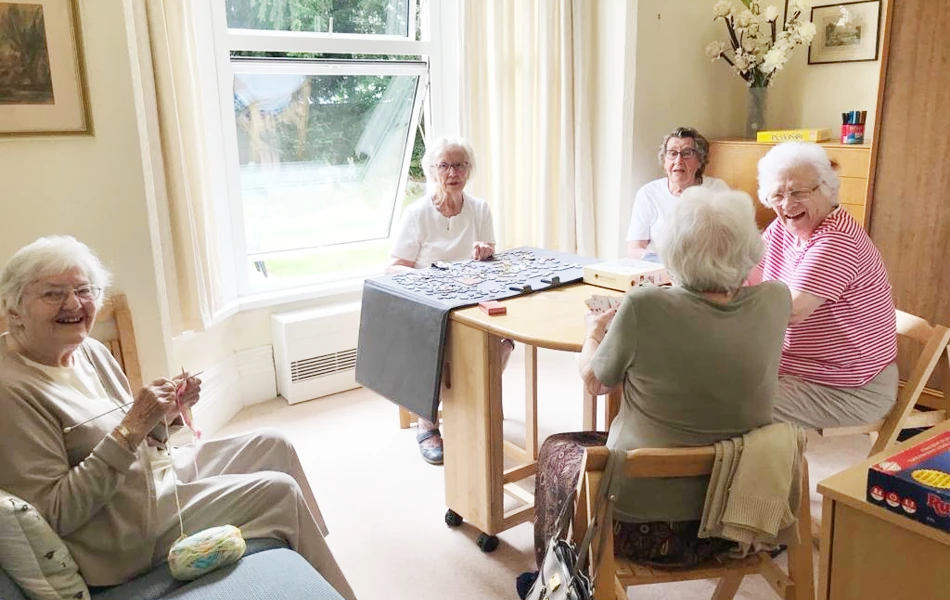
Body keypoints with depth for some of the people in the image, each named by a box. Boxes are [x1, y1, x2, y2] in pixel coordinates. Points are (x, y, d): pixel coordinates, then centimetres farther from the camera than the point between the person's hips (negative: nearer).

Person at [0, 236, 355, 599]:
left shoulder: (90, 351, 1)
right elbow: (53, 515, -25)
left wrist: (165, 415, -10)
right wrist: (130, 430, -30)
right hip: (125, 534, -8)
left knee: (273, 445, 5)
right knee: (279, 490, -10)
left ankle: (312, 549, 23)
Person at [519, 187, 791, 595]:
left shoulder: (644, 308, -24)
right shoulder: (775, 301, -11)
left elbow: (594, 381, -5)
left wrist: (594, 333, 13)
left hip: (643, 524, -5)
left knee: (556, 450, 25)